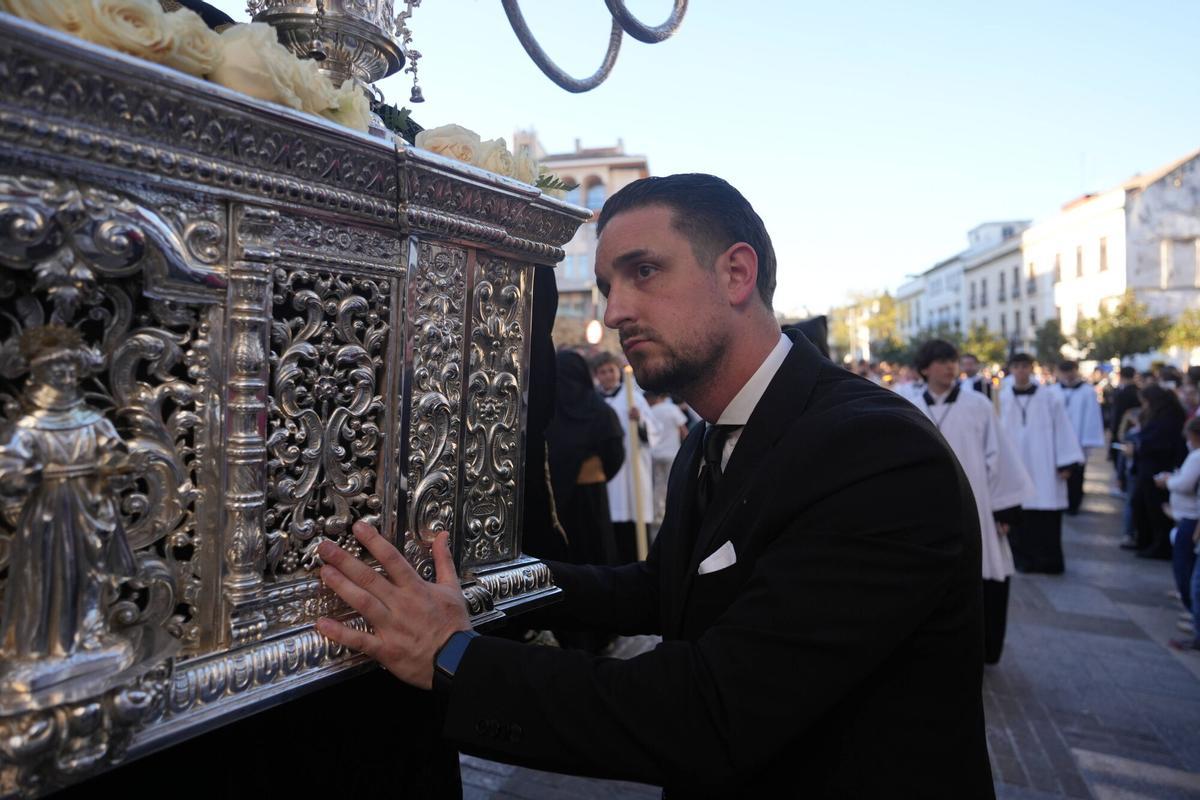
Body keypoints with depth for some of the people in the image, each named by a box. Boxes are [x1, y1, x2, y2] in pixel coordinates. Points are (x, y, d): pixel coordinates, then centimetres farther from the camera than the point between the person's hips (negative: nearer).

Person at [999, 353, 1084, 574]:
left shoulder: (1048, 398, 2)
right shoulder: (1002, 398, 2)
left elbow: (1062, 430, 1)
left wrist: (1065, 463, -4)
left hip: (1044, 468, 0)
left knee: (1046, 518, 1)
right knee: (1019, 516, 3)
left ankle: (1048, 560, 12)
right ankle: (1023, 559, 15)